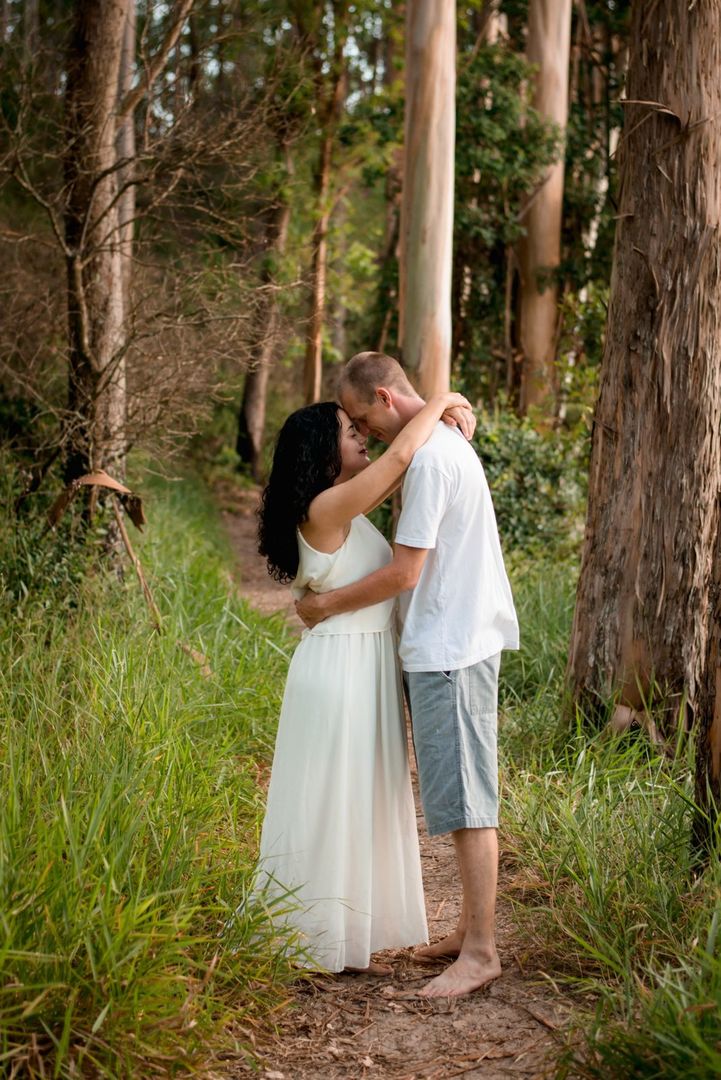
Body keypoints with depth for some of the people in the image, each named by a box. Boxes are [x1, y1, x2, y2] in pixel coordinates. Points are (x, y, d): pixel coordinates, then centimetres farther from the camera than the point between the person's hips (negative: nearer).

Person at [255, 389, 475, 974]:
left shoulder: (348, 508, 9)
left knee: (365, 803, 15)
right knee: (333, 802, 1)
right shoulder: (326, 508, -18)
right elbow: (400, 456, -27)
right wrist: (439, 401, -11)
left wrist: (446, 420, 6)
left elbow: (398, 468, 22)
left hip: (369, 665, 10)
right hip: (340, 667, -10)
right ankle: (321, 941, 12)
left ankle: (351, 936, 26)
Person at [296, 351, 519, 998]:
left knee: (465, 798, -7)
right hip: (447, 645, 11)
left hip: (452, 650, -11)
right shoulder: (446, 445, 16)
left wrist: (329, 604, -6)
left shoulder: (429, 459, -16)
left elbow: (404, 572, -16)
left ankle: (481, 951, -3)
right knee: (461, 797, 14)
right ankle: (471, 929, 22)